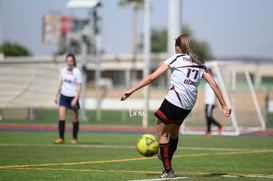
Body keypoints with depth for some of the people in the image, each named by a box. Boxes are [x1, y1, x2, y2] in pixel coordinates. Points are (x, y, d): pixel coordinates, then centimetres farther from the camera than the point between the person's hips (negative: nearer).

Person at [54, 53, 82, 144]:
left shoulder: (77, 72, -9)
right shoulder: (63, 70, 6)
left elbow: (79, 87, -11)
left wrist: (75, 99, -19)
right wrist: (57, 96, 18)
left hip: (73, 97, -4)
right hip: (63, 96, 4)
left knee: (74, 119, 4)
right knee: (61, 116, -9)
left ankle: (74, 138, 18)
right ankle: (61, 138, -7)